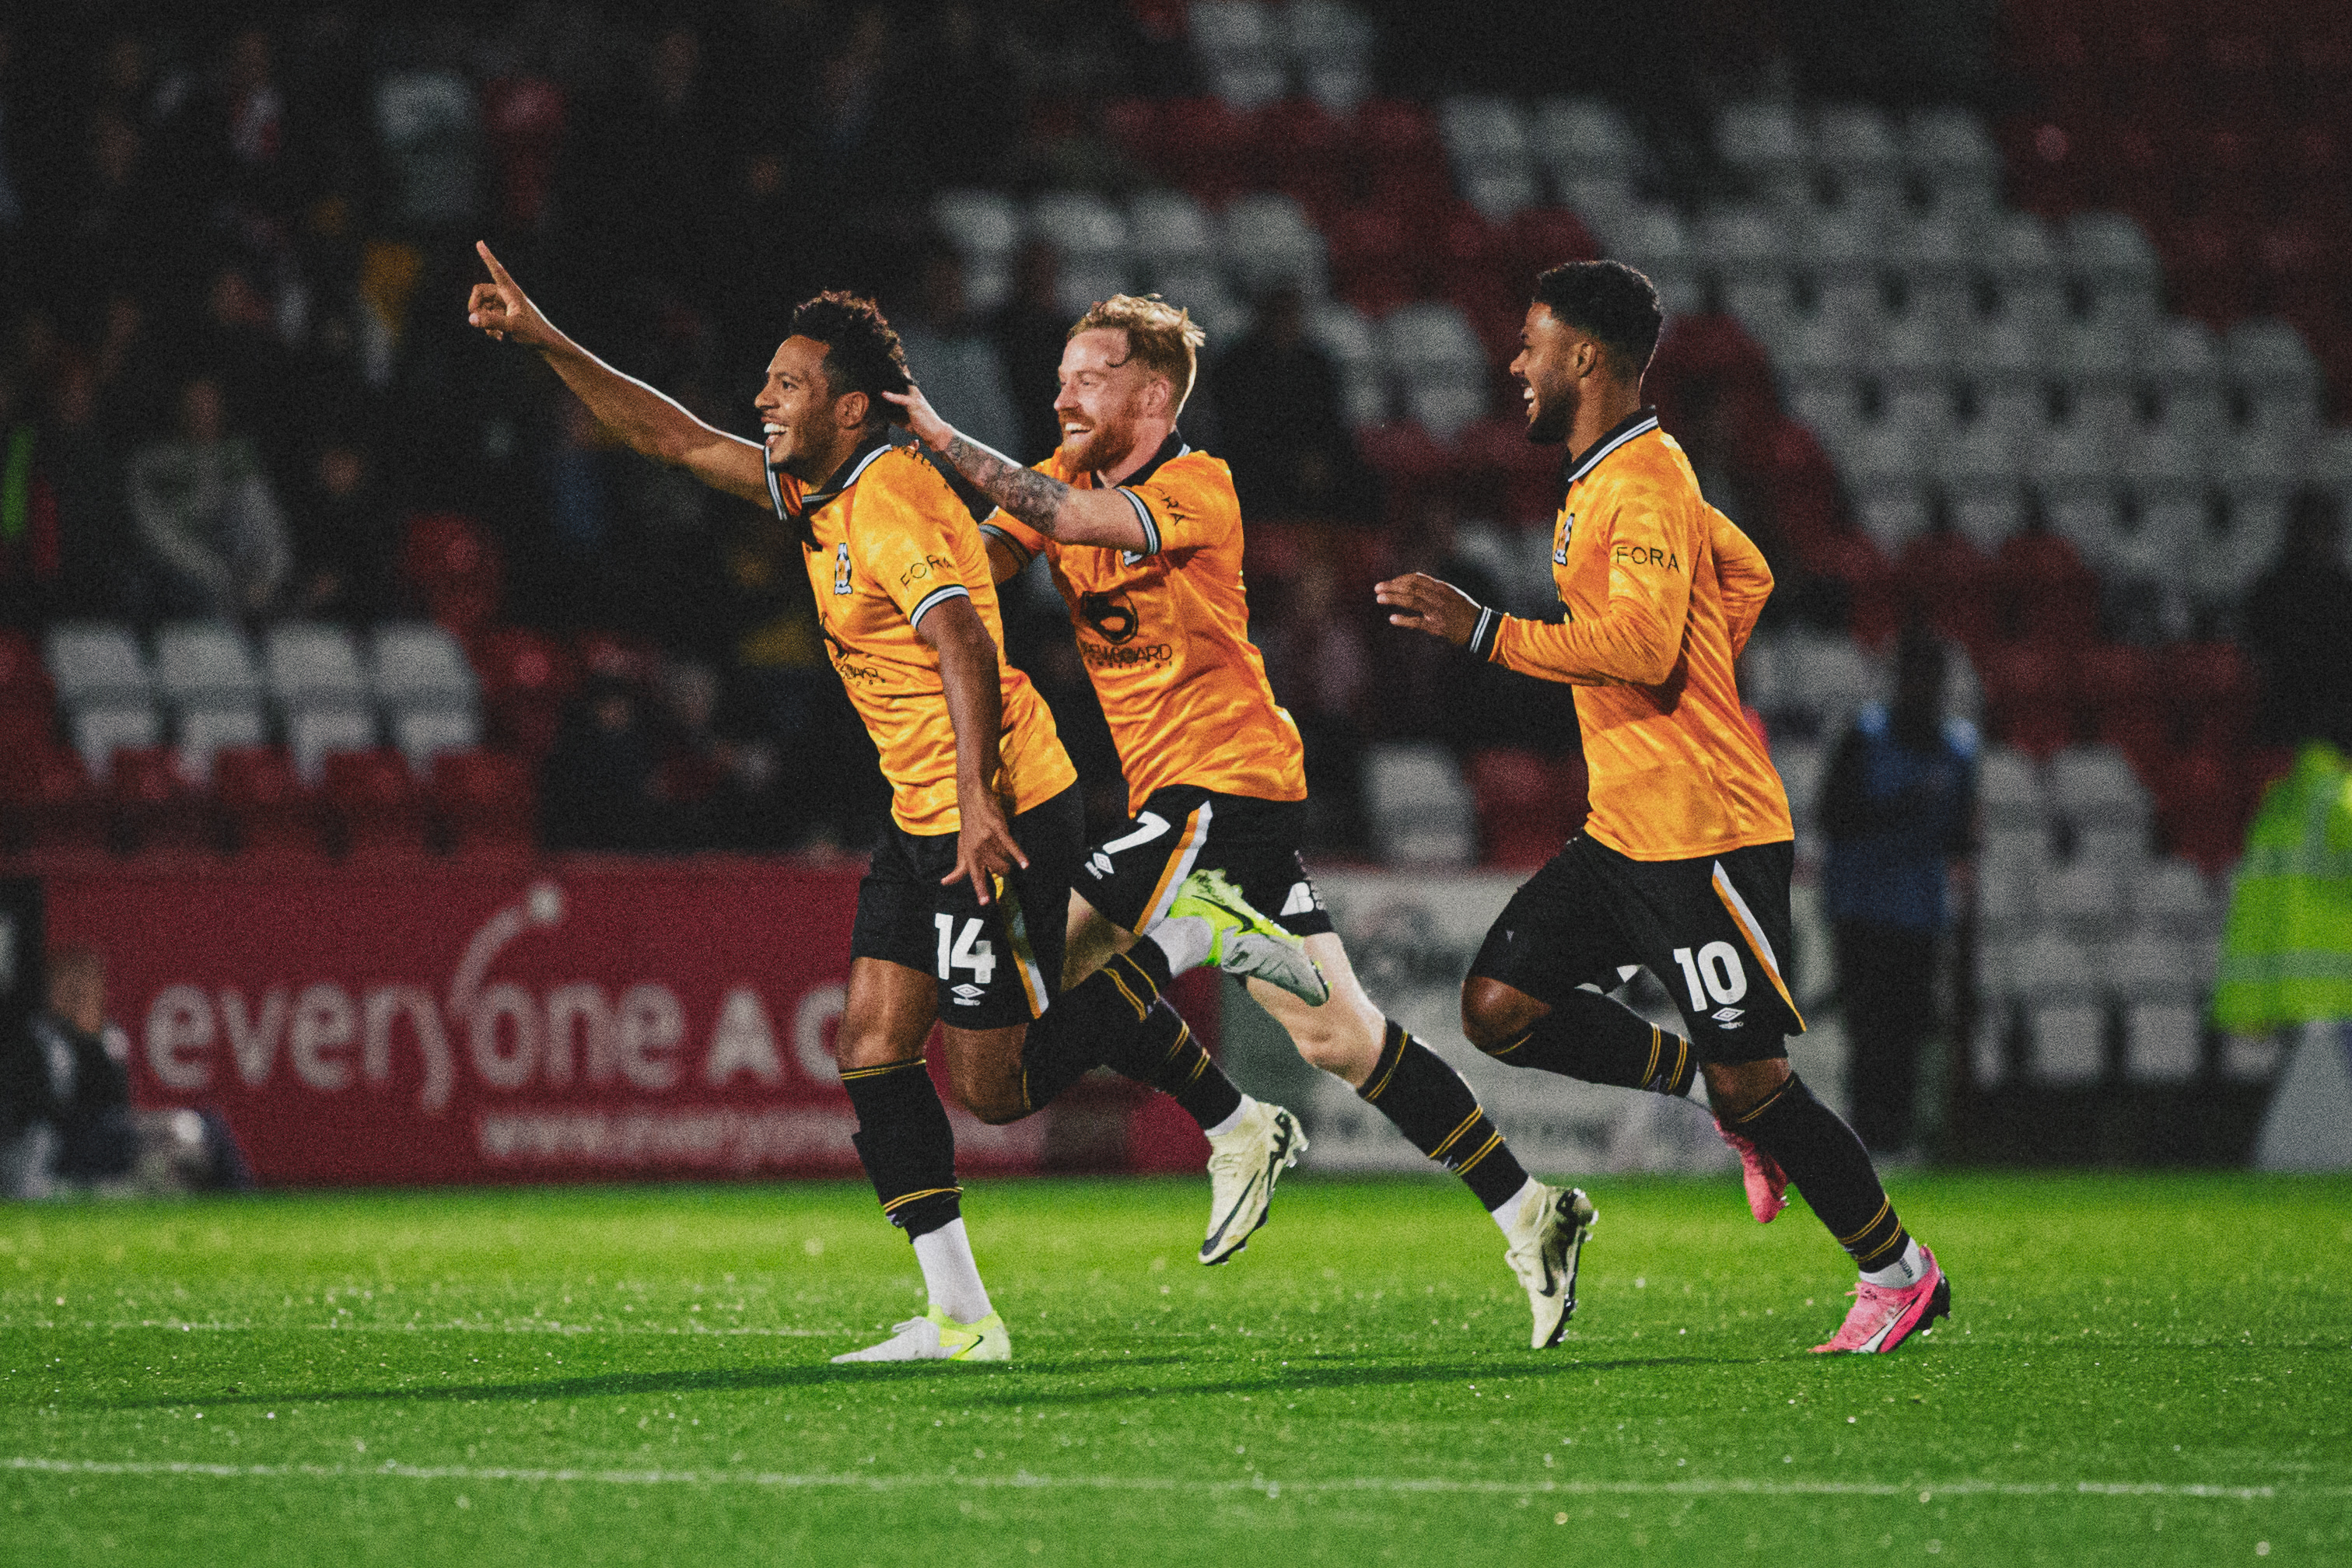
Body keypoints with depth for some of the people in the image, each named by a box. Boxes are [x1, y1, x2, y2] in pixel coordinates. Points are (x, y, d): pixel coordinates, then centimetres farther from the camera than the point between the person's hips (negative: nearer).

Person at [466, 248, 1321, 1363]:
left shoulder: (889, 506, -18)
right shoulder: (818, 493, 10)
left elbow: (966, 646, -29)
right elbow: (673, 438, 19)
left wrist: (977, 802, -37)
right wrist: (543, 340, 15)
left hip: (1000, 820, -9)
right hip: (923, 815, 9)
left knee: (995, 1086, -4)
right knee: (872, 1051, 1)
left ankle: (1191, 939, 9)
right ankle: (958, 1317, 0)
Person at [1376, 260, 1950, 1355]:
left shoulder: (1645, 482, -16)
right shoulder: (1599, 482, 15)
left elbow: (1643, 642, -30)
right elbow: (1748, 576, 28)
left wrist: (1485, 632, -27)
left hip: (1706, 831, -10)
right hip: (1625, 826, 10)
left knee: (1748, 1076, -6)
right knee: (1500, 1008, 2)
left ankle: (1897, 1275, 10)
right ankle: (1735, 1107, 14)